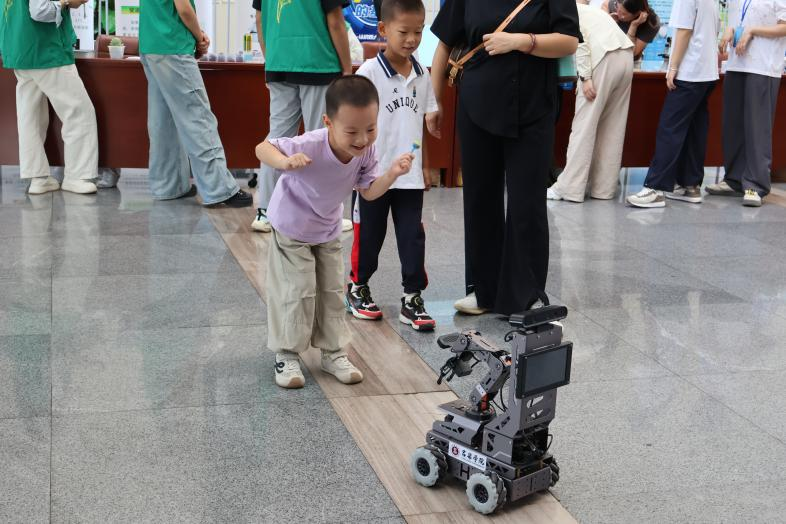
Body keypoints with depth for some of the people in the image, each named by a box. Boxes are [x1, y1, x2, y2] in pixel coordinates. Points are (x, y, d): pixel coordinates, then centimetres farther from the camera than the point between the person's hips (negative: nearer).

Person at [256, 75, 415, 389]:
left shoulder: (366, 151, -21)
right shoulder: (310, 147, -37)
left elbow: (368, 192, -11)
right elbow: (263, 148, -31)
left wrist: (392, 174, -30)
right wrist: (285, 162, -52)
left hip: (329, 231, 5)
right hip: (291, 229, -5)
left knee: (333, 291, 11)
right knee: (297, 293, -3)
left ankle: (333, 353, 24)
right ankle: (287, 356, 14)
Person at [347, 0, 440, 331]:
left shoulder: (421, 75, 5)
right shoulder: (369, 72, -10)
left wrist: (424, 166, 11)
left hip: (409, 175, 4)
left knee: (413, 237, 5)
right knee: (369, 235, 9)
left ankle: (412, 298, 13)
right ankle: (357, 288, 27)